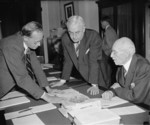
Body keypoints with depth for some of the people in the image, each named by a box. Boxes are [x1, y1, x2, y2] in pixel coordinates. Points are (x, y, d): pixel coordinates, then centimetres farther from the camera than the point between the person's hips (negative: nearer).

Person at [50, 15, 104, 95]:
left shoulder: (93, 36, -23)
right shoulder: (65, 39, -9)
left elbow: (94, 61, -27)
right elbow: (68, 61, 1)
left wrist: (94, 85, -29)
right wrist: (62, 81, 2)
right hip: (83, 78, 4)